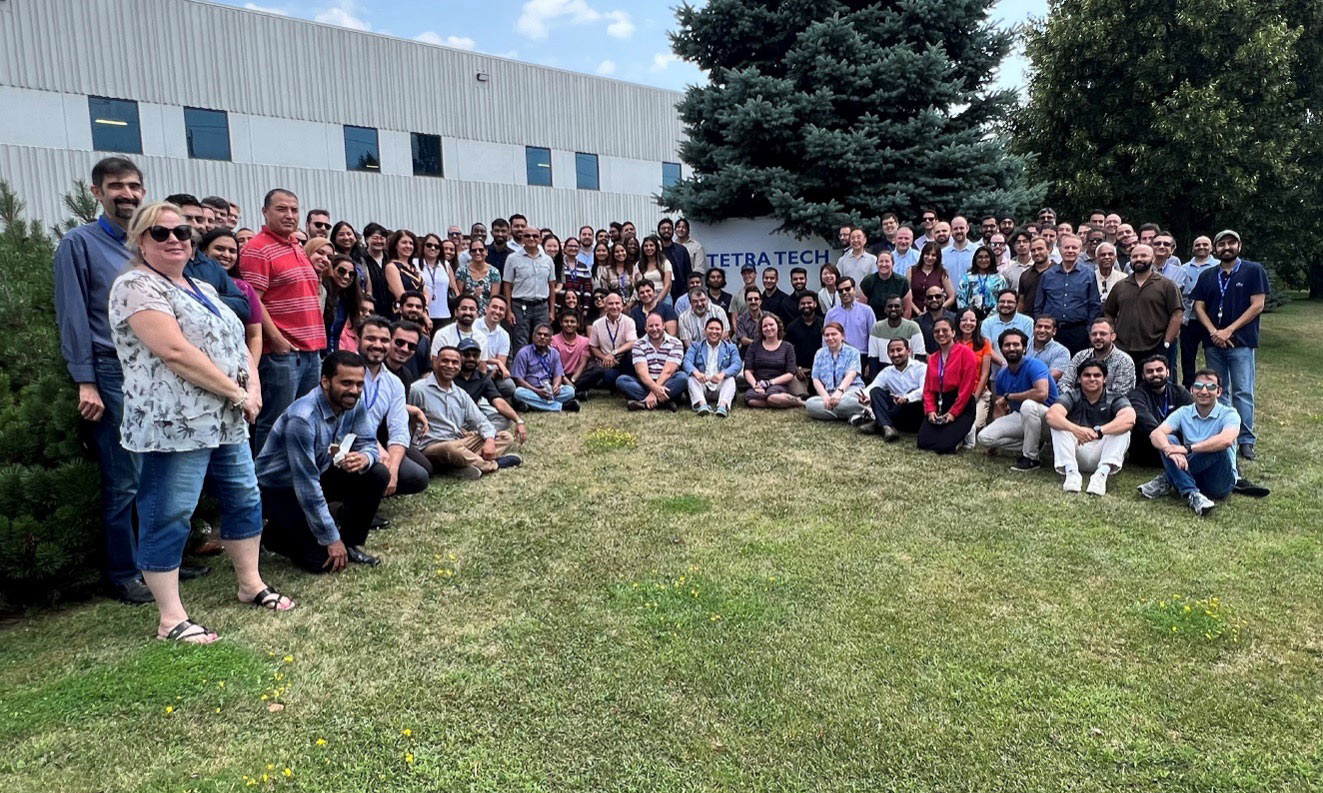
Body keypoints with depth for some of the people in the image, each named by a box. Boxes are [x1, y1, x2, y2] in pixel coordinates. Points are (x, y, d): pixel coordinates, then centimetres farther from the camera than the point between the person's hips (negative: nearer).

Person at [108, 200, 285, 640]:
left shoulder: (203, 289, 17)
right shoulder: (136, 287, -10)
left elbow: (238, 342, 15)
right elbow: (174, 352, -21)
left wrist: (253, 390, -4)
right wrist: (237, 393, -16)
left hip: (227, 422, 9)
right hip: (174, 425, -9)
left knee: (244, 501, 16)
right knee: (167, 518, -1)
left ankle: (251, 584, 30)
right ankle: (170, 617, 7)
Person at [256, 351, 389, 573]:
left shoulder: (354, 403, -12)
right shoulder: (302, 419, -33)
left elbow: (368, 443, -2)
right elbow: (306, 486, -30)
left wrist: (364, 458, -31)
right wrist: (331, 540, -25)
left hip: (318, 474, 7)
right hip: (278, 488, -7)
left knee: (377, 475, -14)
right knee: (323, 559, -18)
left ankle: (350, 544, 2)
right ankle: (278, 532, 12)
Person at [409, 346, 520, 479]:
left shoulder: (461, 394, 16)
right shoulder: (419, 389, -4)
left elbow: (481, 421, 12)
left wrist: (490, 440, -8)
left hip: (460, 443, 7)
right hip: (431, 447, -7)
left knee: (506, 437, -3)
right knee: (452, 448, -41)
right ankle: (493, 465, -16)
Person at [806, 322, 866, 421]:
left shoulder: (852, 352, 8)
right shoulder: (820, 354, 18)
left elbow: (851, 375, -10)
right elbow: (816, 380, 8)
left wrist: (839, 391, -30)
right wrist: (825, 396, -13)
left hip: (851, 389, -4)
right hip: (828, 393, 4)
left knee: (844, 401, -42)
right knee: (810, 403, -31)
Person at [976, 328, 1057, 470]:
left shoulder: (1035, 366, -19)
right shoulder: (1001, 375, 1)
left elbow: (1042, 394, -38)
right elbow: (999, 409, 6)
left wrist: (1008, 397, -25)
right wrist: (995, 443, 0)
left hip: (1047, 416, -6)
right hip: (1019, 417, 6)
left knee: (1028, 404, -40)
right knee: (984, 437, -13)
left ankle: (1031, 458, -23)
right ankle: (1032, 442, 2)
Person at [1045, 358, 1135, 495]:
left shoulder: (1115, 399, 1)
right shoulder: (1071, 396, 1)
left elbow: (1129, 418, -23)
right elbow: (1051, 415, -22)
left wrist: (1098, 432, -38)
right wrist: (1075, 429, -41)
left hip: (1101, 456, 0)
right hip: (1075, 455, 0)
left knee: (1122, 427, -21)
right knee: (1058, 424, -20)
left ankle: (1102, 473, -35)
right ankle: (1071, 472, -33)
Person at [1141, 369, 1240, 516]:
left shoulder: (1229, 414, -7)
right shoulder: (1184, 413, 3)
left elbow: (1227, 440, -31)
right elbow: (1155, 434, -14)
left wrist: (1188, 448, -33)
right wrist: (1169, 449, -35)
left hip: (1219, 482, -3)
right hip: (1191, 476, 3)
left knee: (1218, 448, -31)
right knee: (1168, 440, -18)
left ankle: (1167, 480, -21)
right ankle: (1192, 495, -34)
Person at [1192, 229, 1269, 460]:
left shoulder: (1253, 270, 2)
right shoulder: (1207, 276, 13)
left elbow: (1257, 305, -5)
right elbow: (1199, 307, 8)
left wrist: (1229, 331, -11)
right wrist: (1213, 332, -8)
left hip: (1241, 342, -4)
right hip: (1213, 343, 4)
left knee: (1243, 392, -6)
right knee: (1218, 392, 8)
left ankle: (1246, 440, -1)